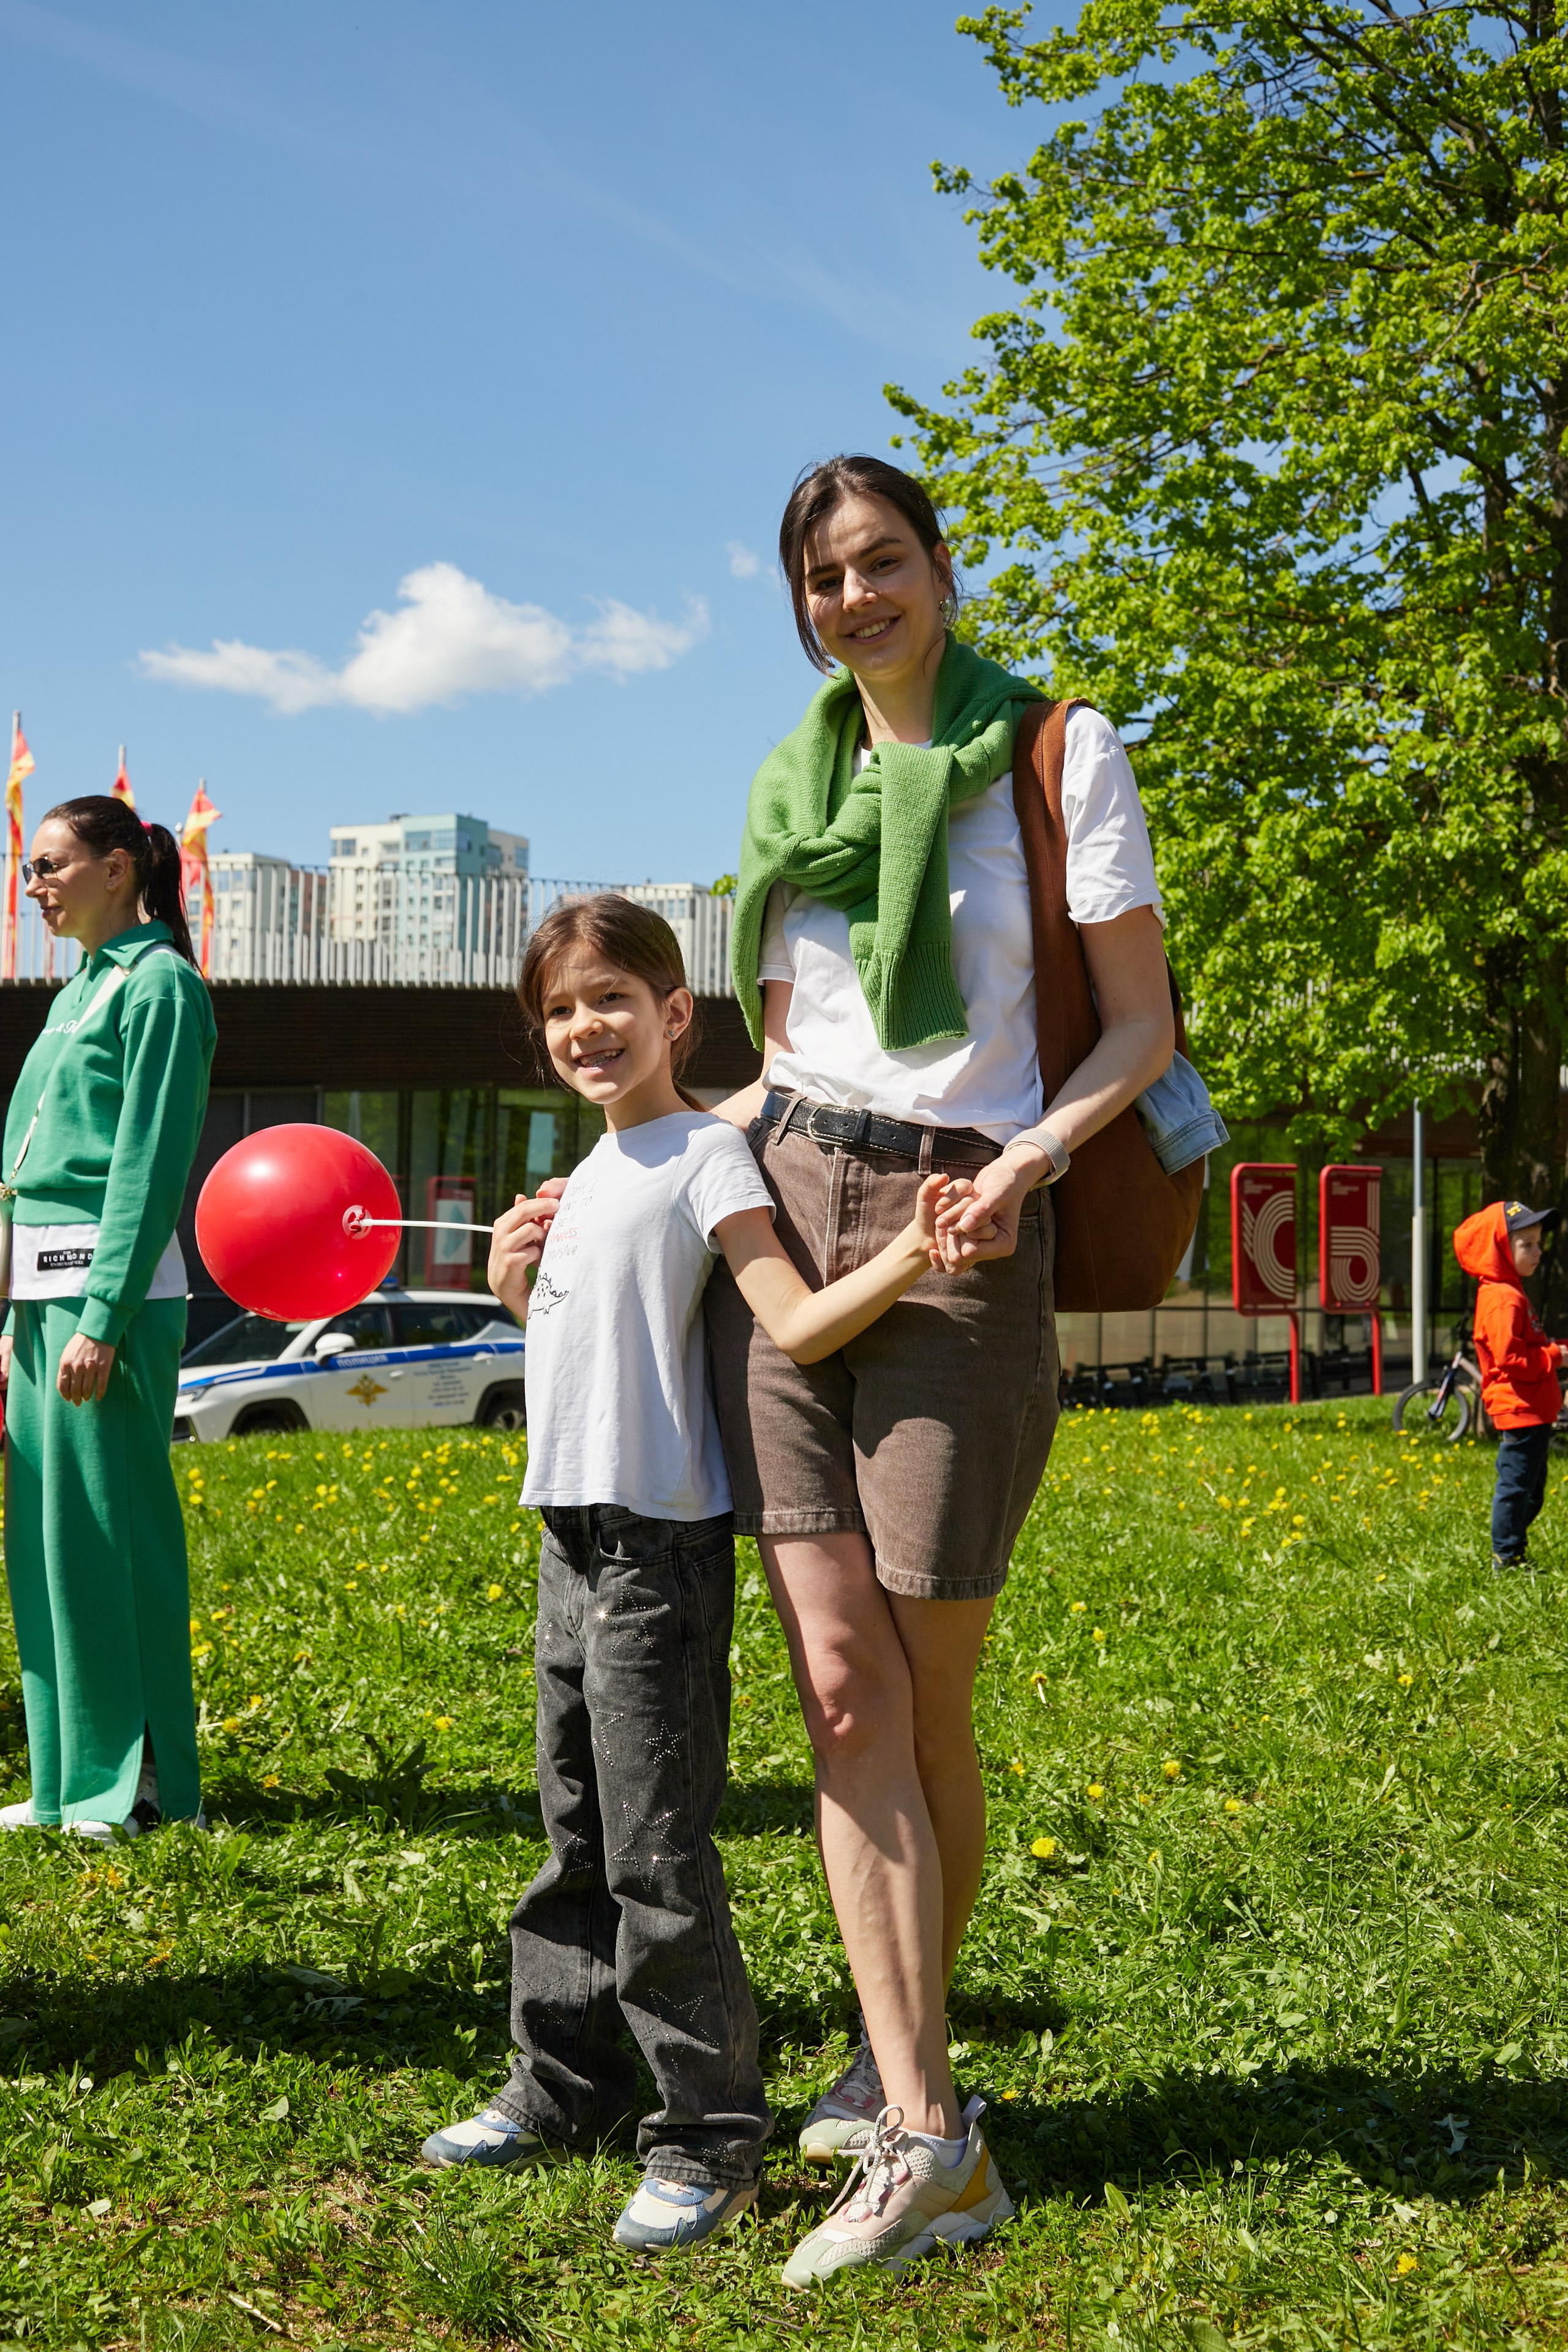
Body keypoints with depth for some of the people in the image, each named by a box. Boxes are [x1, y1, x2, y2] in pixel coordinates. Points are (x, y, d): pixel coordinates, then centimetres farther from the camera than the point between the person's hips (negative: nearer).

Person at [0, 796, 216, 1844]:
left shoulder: (159, 983, -8)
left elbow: (152, 1163, -15)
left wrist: (104, 1318, -20)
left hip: (112, 1293, -9)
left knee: (109, 1538, -5)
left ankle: (138, 1785, 4)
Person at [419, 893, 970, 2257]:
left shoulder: (705, 1155, -8)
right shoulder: (589, 1179, 17)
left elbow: (795, 1323, -19)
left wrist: (908, 1258, -35)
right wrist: (517, 1283, 9)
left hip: (659, 1545, -9)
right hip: (574, 1539, 9)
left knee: (656, 1851, -6)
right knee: (578, 1835, 17)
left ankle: (711, 2135, 4)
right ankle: (564, 2089, 29)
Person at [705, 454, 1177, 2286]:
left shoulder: (1057, 752, 1)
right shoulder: (788, 783, 14)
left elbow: (1142, 1033, -1)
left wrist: (1021, 1162, -17)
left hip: (954, 1232, -4)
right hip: (779, 1217, 4)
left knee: (928, 1699, 3)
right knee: (840, 1684, -6)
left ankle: (898, 2052, 24)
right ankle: (917, 2130, -2)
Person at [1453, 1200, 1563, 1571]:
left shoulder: (1510, 1294, 17)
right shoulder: (1502, 1299, -17)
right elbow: (1509, 1359, -24)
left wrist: (1554, 1349, 9)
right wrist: (1554, 1356, -17)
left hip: (1533, 1413, 11)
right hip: (1519, 1412, -11)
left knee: (1531, 1491, 16)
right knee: (1515, 1487, -5)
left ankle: (1514, 1555, 23)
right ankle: (1506, 1558, 2)